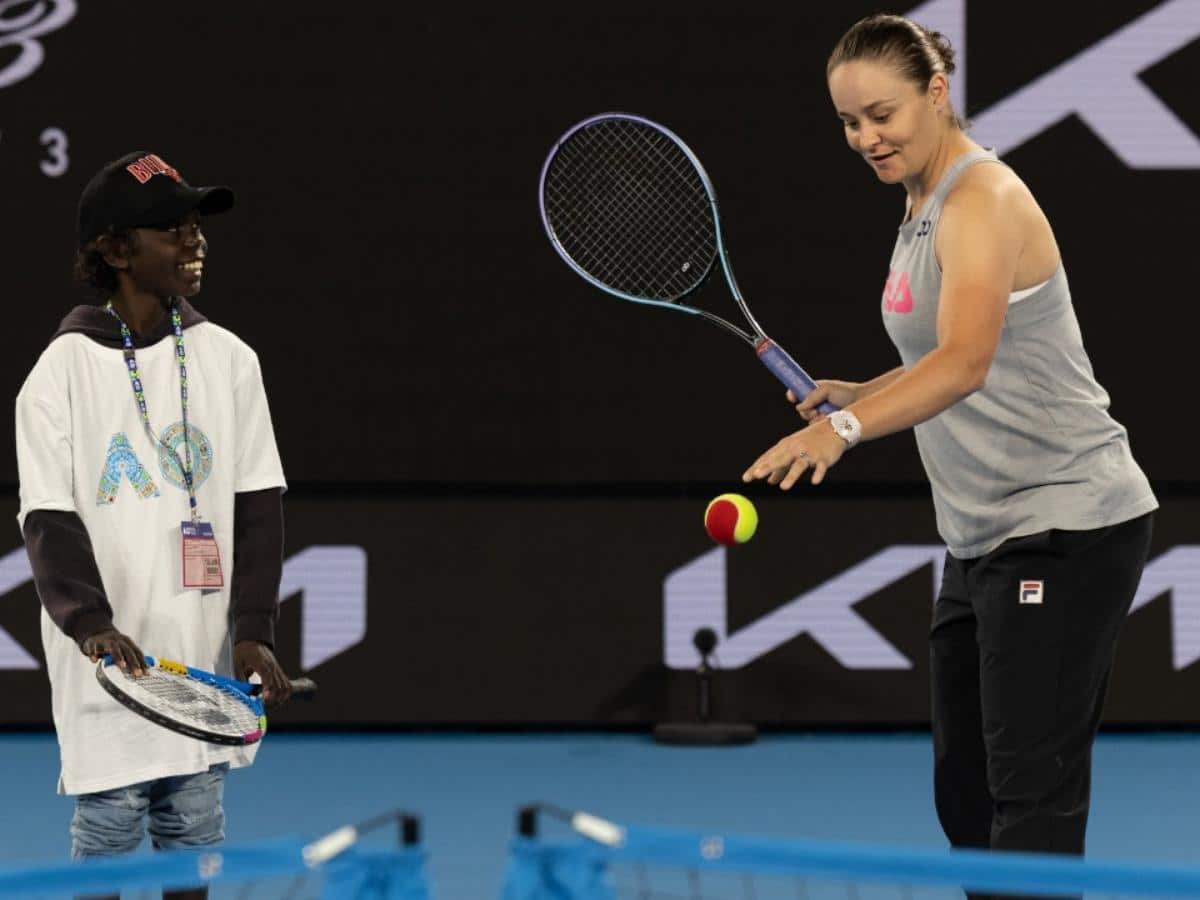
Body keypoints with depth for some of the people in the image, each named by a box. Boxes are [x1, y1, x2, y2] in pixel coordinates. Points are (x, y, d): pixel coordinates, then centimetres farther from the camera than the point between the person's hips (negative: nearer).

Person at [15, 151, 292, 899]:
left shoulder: (229, 360, 6)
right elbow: (50, 521, -8)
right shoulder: (64, 372, -4)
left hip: (205, 661, 3)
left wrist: (254, 629, -5)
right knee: (108, 826, -2)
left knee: (196, 831, 9)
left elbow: (257, 505, 5)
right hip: (108, 666, -3)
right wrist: (92, 625, -23)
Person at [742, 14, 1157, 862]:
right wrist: (852, 394, 6)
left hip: (1066, 528, -10)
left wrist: (843, 427, -47)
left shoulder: (983, 202, -16)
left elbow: (965, 363, -33)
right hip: (984, 537, 10)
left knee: (1030, 800, -13)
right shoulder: (923, 207, 13)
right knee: (964, 793, 11)